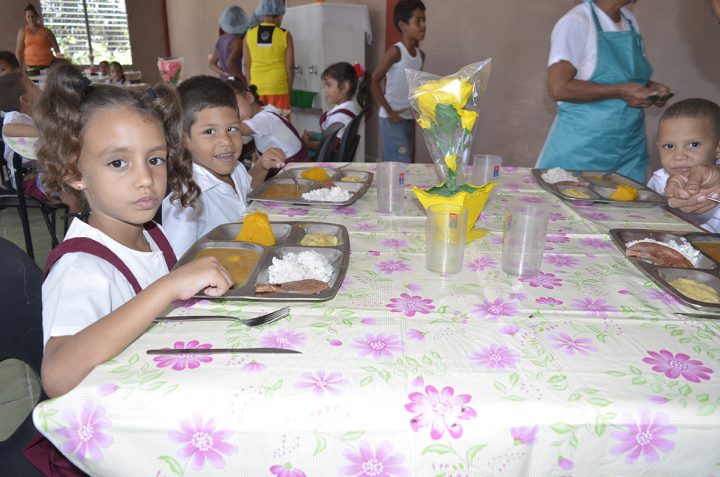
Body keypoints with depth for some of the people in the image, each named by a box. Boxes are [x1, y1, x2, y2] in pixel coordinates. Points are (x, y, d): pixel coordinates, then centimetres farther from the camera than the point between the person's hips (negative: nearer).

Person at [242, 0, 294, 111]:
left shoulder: (250, 34, 3)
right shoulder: (285, 35, -5)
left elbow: (246, 64, 5)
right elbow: (290, 65, -4)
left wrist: (250, 86, 14)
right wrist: (289, 87, 7)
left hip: (256, 87, 3)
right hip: (278, 87, -3)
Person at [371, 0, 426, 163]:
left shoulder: (421, 55, 9)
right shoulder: (395, 51, -14)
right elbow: (374, 81, -18)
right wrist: (390, 112, -17)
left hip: (409, 118, 8)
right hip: (392, 119, -8)